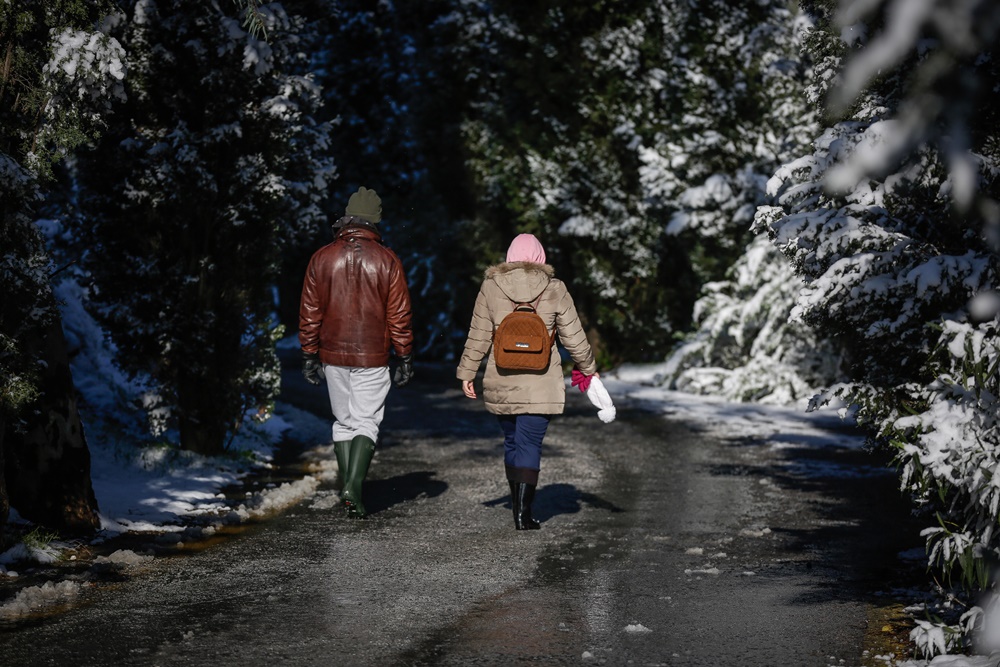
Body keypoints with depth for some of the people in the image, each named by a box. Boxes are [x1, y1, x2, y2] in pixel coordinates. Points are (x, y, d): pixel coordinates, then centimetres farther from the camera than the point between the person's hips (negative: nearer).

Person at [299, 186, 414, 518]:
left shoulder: (322, 258, 0)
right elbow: (399, 316, -4)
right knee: (366, 422, 3)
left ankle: (347, 487, 15)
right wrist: (405, 359, 3)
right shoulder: (387, 261, -6)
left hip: (333, 355, 2)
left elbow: (309, 313, 2)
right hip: (372, 359, -2)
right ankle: (354, 485, -13)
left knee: (343, 421, 15)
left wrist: (309, 356, 9)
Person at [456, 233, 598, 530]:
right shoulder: (554, 290, -2)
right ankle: (523, 510, -11)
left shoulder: (491, 286, 0)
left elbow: (478, 337, 1)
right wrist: (588, 368, 16)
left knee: (512, 441, 15)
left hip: (500, 384, 2)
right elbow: (574, 337, 3)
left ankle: (518, 504, 24)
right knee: (530, 444, -1)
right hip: (541, 384, -2)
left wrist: (466, 373, 10)